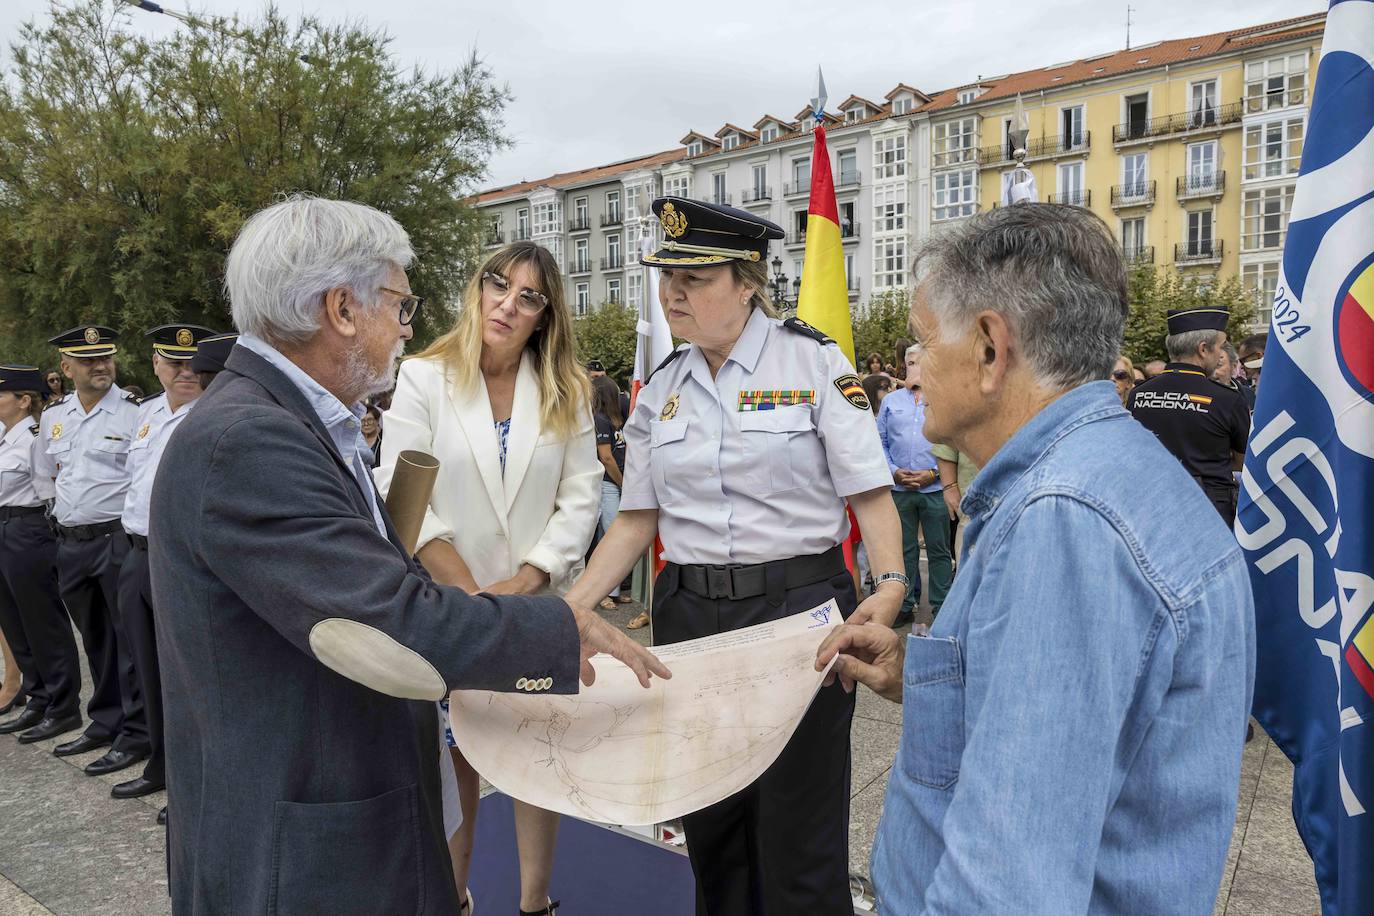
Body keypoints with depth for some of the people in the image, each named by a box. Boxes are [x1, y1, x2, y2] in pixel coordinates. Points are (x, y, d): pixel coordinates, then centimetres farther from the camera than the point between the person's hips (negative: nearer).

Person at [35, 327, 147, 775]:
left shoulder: (134, 413, -9)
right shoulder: (53, 418, 10)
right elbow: (49, 471, 24)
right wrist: (67, 507, 16)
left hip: (118, 539, -6)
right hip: (70, 541, 7)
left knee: (130, 638, 0)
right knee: (94, 637, 18)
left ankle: (136, 733, 10)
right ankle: (105, 723, 31)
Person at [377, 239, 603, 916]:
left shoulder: (565, 391, 3)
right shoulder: (424, 378, -3)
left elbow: (581, 498, -2)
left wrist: (522, 584, -14)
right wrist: (472, 595, -14)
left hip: (540, 603, 2)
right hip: (447, 604, -1)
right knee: (456, 754, 10)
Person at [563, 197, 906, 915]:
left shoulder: (814, 362, -5)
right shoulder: (659, 389, 8)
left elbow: (870, 496, -7)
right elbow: (637, 521, 9)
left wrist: (890, 584, -23)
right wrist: (570, 608, -1)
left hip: (800, 609, -4)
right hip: (689, 613, 4)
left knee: (798, 831, 4)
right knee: (711, 828, 15)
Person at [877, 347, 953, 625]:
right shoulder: (891, 401, 11)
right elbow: (880, 442, 8)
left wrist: (933, 473, -13)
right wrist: (894, 472, -6)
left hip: (935, 488, -2)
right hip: (898, 488, 3)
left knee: (939, 550, 5)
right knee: (904, 549, 10)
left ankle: (942, 607, 15)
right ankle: (905, 605, 20)